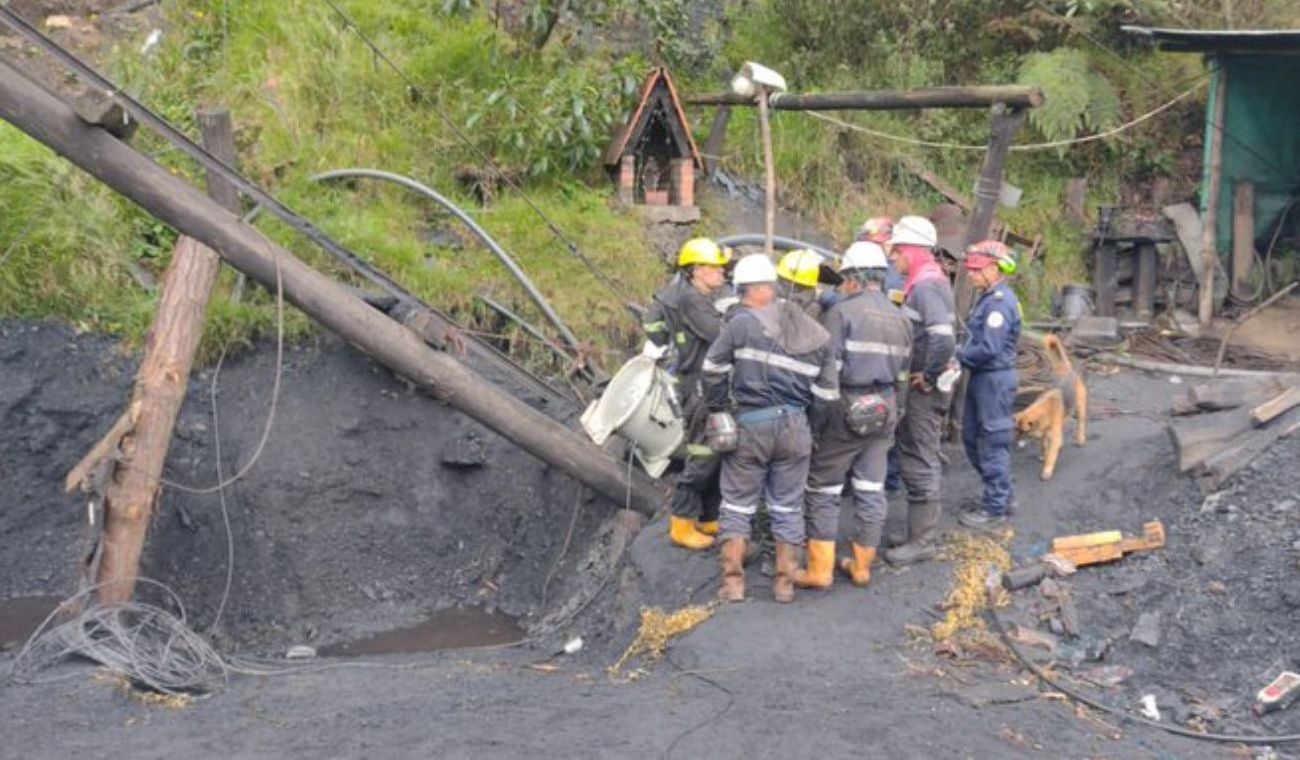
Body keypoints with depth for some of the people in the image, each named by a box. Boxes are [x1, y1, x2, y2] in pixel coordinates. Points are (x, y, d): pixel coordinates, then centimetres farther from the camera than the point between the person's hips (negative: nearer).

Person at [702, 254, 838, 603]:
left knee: (738, 505, 10)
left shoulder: (741, 324, -9)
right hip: (795, 428, 3)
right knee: (788, 507, 14)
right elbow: (827, 393, 6)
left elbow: (714, 371, -6)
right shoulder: (816, 334, 6)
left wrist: (717, 410, 8)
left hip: (750, 426, -3)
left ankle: (733, 581, 10)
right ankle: (785, 581, 18)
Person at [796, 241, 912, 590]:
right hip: (884, 411, 6)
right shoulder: (899, 318, 11)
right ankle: (862, 566, 18)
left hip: (848, 408, -6)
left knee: (823, 489, 2)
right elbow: (902, 374, 16)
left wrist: (817, 417, -9)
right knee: (871, 490, 11)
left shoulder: (843, 311, -10)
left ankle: (820, 570, 2)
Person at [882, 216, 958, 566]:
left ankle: (922, 541, 4)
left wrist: (928, 376, -20)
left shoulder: (925, 285, -18)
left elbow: (943, 338, -31)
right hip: (921, 384, 10)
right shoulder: (927, 281, 13)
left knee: (919, 463, -3)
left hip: (925, 389, -10)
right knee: (919, 459, 17)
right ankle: (922, 532, 27)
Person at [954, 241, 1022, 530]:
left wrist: (957, 356, -13)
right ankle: (1000, 495, 30)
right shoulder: (988, 297, 12)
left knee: (993, 443, -1)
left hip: (995, 379, -10)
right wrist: (961, 354, 1)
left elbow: (988, 348, -25)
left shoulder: (1000, 302, -20)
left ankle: (995, 509, 9)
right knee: (972, 438, 18)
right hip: (981, 377, 10)